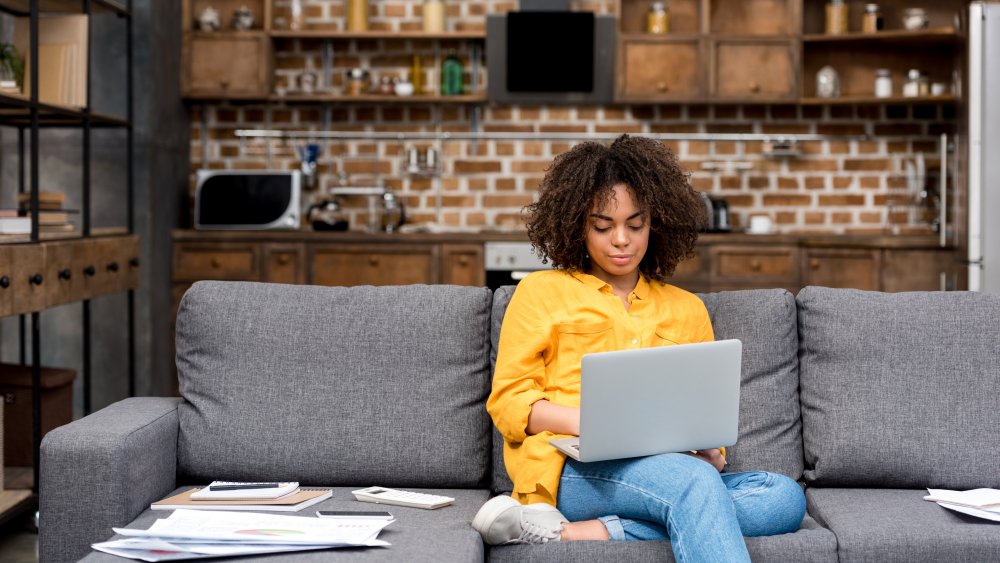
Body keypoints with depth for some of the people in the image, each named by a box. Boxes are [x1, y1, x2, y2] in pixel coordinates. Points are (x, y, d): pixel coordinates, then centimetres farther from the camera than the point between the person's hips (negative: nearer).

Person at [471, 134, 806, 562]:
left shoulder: (687, 310, 25)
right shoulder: (541, 292, 15)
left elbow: (709, 411, 22)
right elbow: (509, 401, 7)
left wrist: (710, 451, -3)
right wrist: (587, 422, -12)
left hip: (669, 472, 5)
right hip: (571, 469, -5)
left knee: (786, 498, -27)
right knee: (695, 482, -35)